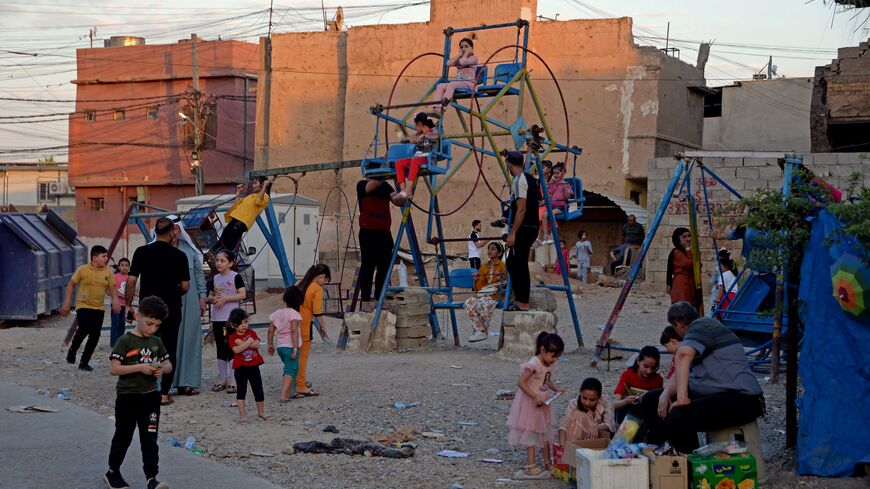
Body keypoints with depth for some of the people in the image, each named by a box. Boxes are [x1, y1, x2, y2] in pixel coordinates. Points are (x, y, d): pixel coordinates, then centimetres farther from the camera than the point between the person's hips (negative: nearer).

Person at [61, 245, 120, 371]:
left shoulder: (108, 272, 3)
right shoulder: (83, 270, -6)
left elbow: (111, 288, 8)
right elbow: (71, 285, 3)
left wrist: (115, 298, -13)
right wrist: (67, 302, 0)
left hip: (99, 308, 4)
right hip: (83, 306, -4)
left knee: (95, 335, -3)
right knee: (84, 328, -23)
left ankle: (84, 362, 10)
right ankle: (72, 350, 6)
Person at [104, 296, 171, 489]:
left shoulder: (156, 342, 6)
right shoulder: (126, 341, -11)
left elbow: (168, 365, 14)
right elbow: (113, 368, -16)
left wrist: (162, 369, -10)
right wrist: (140, 367, -24)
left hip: (150, 396, 4)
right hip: (127, 396, -4)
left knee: (150, 438, -1)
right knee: (123, 437, 10)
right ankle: (112, 473, 27)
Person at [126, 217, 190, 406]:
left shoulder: (141, 252, -3)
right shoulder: (179, 256, -5)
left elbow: (131, 281, -4)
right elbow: (185, 286, 0)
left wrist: (128, 305, 5)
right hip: (172, 310, -1)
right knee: (169, 351, 6)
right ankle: (164, 394, 4)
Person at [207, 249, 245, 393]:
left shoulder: (235, 277, -5)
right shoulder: (215, 279, 12)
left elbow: (242, 294, -11)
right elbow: (210, 296, 18)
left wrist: (225, 299, -17)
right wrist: (213, 299, -6)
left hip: (231, 318, -6)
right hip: (217, 318, 6)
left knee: (231, 348, -6)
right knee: (220, 349, 10)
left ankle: (233, 380, -2)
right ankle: (222, 379, 17)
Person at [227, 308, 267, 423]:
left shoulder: (251, 332, 4)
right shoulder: (233, 337, -6)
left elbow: (257, 345, -12)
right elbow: (236, 350, -22)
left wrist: (243, 343, -19)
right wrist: (249, 342, -22)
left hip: (253, 366, 3)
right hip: (241, 368, -3)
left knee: (259, 390, 8)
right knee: (241, 391, 2)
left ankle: (261, 412, 24)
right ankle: (242, 414, 8)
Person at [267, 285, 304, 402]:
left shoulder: (276, 313, 9)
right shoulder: (294, 314, -12)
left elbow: (271, 330, 10)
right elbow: (294, 331, -20)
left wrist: (270, 345, 19)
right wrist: (295, 348, -21)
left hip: (280, 345, 7)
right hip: (290, 346, -7)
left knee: (290, 369, 22)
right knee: (291, 370, -5)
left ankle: (291, 392, 27)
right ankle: (283, 396, -17)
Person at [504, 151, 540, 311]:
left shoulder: (519, 181, -14)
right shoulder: (530, 179, 16)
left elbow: (521, 209, -21)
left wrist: (513, 234, -23)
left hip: (522, 229, -10)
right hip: (531, 228, 10)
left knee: (519, 266, -5)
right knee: (513, 263, 16)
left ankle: (522, 304, -4)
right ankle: (519, 299, 17)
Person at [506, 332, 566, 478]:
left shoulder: (548, 365, 2)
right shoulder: (534, 364, -25)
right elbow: (521, 382, -27)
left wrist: (555, 388, -1)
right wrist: (535, 397, -29)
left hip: (542, 403, 9)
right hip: (530, 404, -9)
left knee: (544, 433, 16)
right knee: (531, 433, -3)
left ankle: (547, 464, 26)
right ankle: (531, 467, 2)